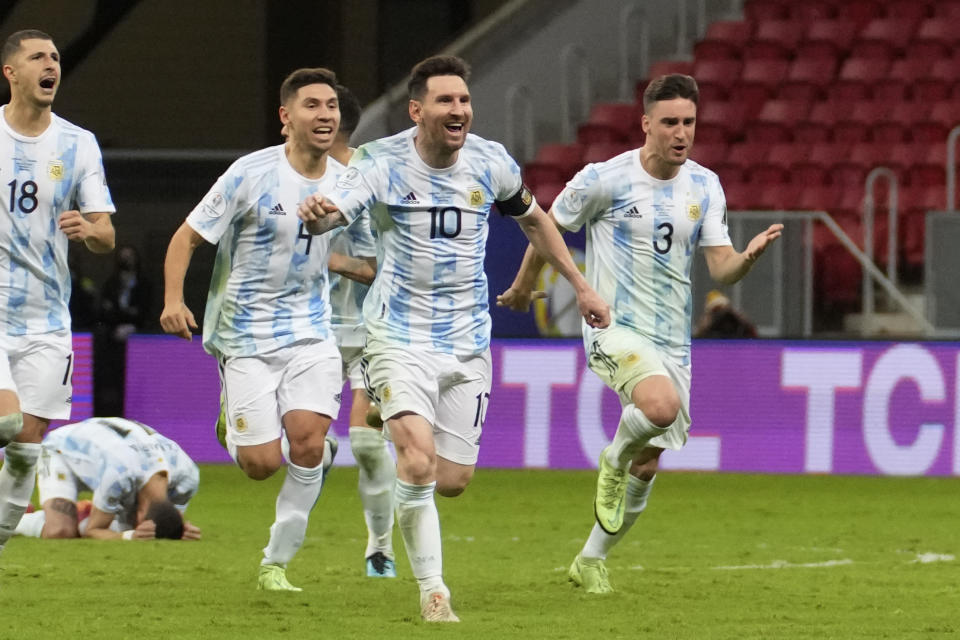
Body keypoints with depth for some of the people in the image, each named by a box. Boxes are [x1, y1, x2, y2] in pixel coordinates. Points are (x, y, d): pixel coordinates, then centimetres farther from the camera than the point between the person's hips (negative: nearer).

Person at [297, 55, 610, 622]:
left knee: (453, 481, 3)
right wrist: (317, 214, -53)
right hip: (401, 337, -4)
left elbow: (533, 218, 17)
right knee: (419, 463, -21)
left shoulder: (491, 163, -1)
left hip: (468, 341, 4)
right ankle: (433, 591, -6)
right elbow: (336, 210, -28)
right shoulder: (383, 164, -13)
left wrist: (580, 285, 18)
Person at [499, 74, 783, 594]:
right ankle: (614, 456, 0)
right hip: (614, 327, -5)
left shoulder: (704, 187, 3)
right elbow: (549, 227, 6)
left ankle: (591, 560, 28)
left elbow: (722, 270, 0)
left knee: (647, 466, 8)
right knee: (662, 405, -33)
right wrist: (524, 284, 19)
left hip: (672, 337, 5)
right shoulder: (604, 180, -10)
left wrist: (749, 257, -23)